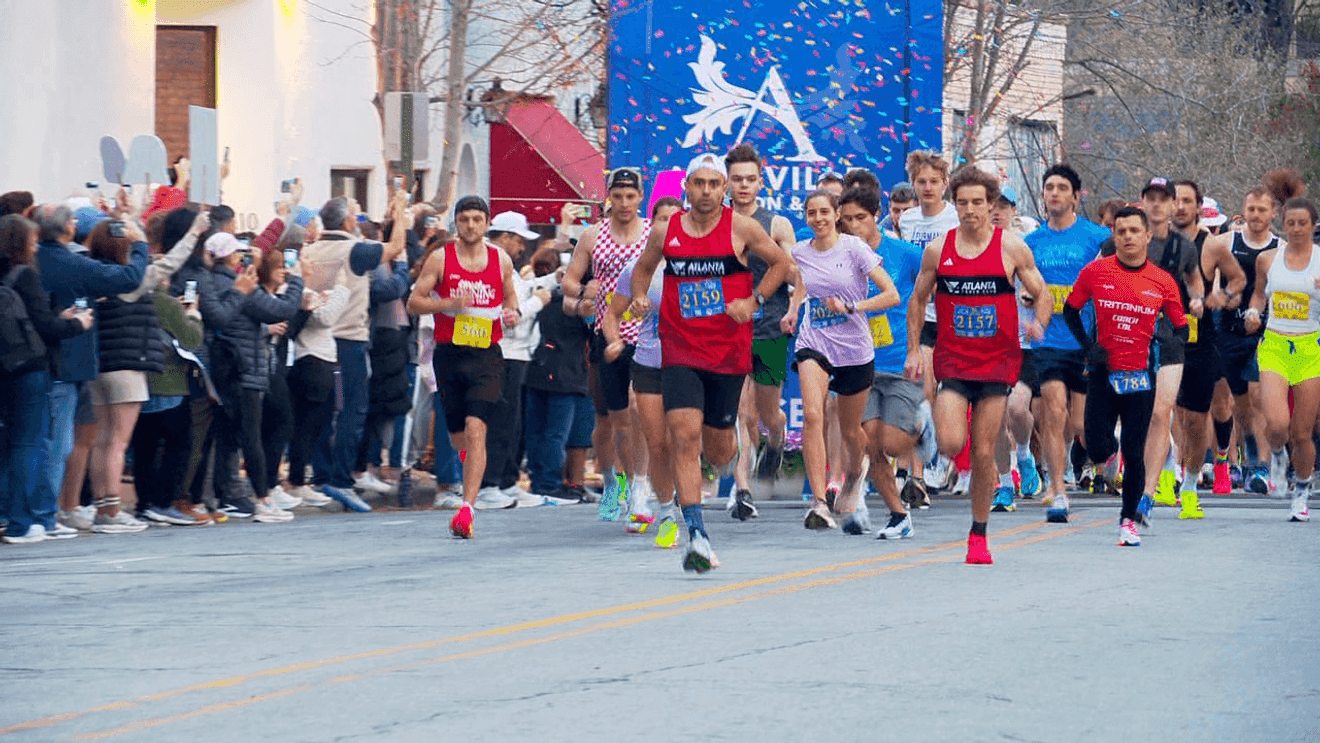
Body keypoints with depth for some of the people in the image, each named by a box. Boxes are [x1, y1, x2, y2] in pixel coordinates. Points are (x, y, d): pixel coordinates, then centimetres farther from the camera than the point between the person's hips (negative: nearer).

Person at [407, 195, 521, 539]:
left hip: (486, 356, -1)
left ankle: (467, 509, -24)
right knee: (458, 435, 10)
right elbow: (414, 302, 0)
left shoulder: (501, 261, 6)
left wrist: (512, 314, -2)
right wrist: (449, 303, -16)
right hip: (449, 354, 1)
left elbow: (511, 297, 21)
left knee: (475, 429, -17)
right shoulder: (440, 259, 1)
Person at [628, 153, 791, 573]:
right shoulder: (665, 232, 3)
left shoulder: (741, 229, -3)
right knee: (684, 437, -17)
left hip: (728, 351, 0)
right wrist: (639, 298, 0)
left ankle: (731, 449, 50)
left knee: (717, 452, 9)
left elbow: (782, 263, 8)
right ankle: (696, 535, -18)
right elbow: (643, 268, 21)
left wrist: (754, 302, -5)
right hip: (680, 352, 0)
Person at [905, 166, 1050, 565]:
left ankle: (979, 535, 14)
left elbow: (1042, 295, 5)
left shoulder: (1012, 248, -2)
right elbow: (918, 300, 13)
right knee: (950, 445, -17)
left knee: (984, 454, 0)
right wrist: (913, 350, 6)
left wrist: (1039, 323, -15)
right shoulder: (937, 250, 2)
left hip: (996, 362, -1)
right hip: (952, 361, 1)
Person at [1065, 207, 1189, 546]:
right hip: (1103, 374, 0)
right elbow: (1071, 310, 11)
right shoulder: (1095, 272, -2)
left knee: (1134, 454, -3)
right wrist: (1088, 346, -2)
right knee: (1097, 452, -3)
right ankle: (1113, 444, 34)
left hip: (1140, 375, 0)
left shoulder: (1163, 281, -1)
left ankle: (1129, 519, 12)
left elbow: (1180, 328, 7)